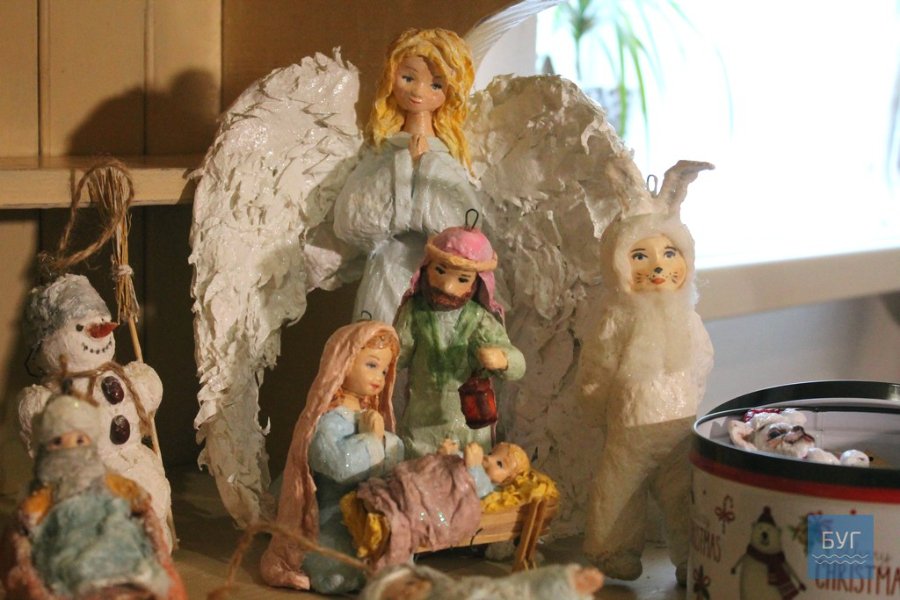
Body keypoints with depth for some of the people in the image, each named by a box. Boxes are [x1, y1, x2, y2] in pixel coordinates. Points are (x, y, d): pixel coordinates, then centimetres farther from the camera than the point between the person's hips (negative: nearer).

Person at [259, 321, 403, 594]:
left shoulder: (370, 416, 12)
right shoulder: (328, 420, -18)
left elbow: (397, 457, 6)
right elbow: (341, 465, -35)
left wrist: (381, 436, -14)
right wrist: (371, 437, -20)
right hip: (332, 527, -9)